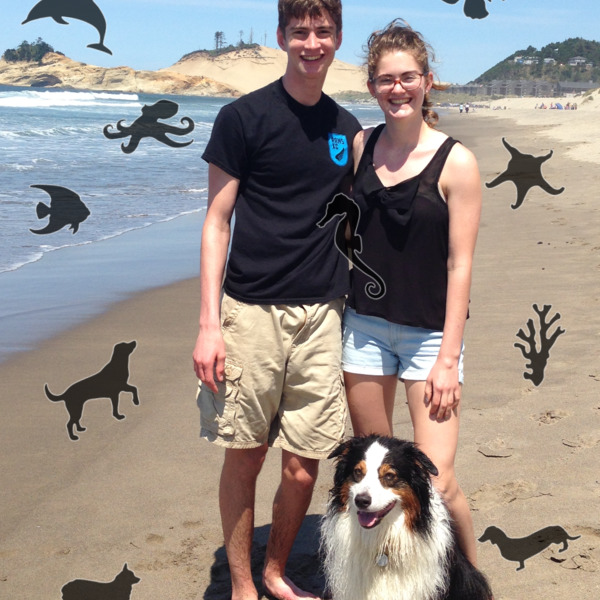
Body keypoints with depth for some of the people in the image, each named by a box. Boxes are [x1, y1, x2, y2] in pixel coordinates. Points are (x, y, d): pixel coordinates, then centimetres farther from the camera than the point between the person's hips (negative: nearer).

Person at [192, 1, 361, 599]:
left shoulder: (346, 128, 12)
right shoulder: (243, 117, -2)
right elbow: (216, 221, -4)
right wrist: (210, 324, -10)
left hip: (321, 314, 4)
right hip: (252, 309, -3)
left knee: (303, 465, 6)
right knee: (244, 455, 5)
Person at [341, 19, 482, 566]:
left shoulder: (456, 162, -9)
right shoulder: (361, 145, 4)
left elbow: (460, 264, -10)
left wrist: (449, 357, -13)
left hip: (429, 332, -4)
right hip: (364, 325, 4)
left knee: (435, 483, -8)